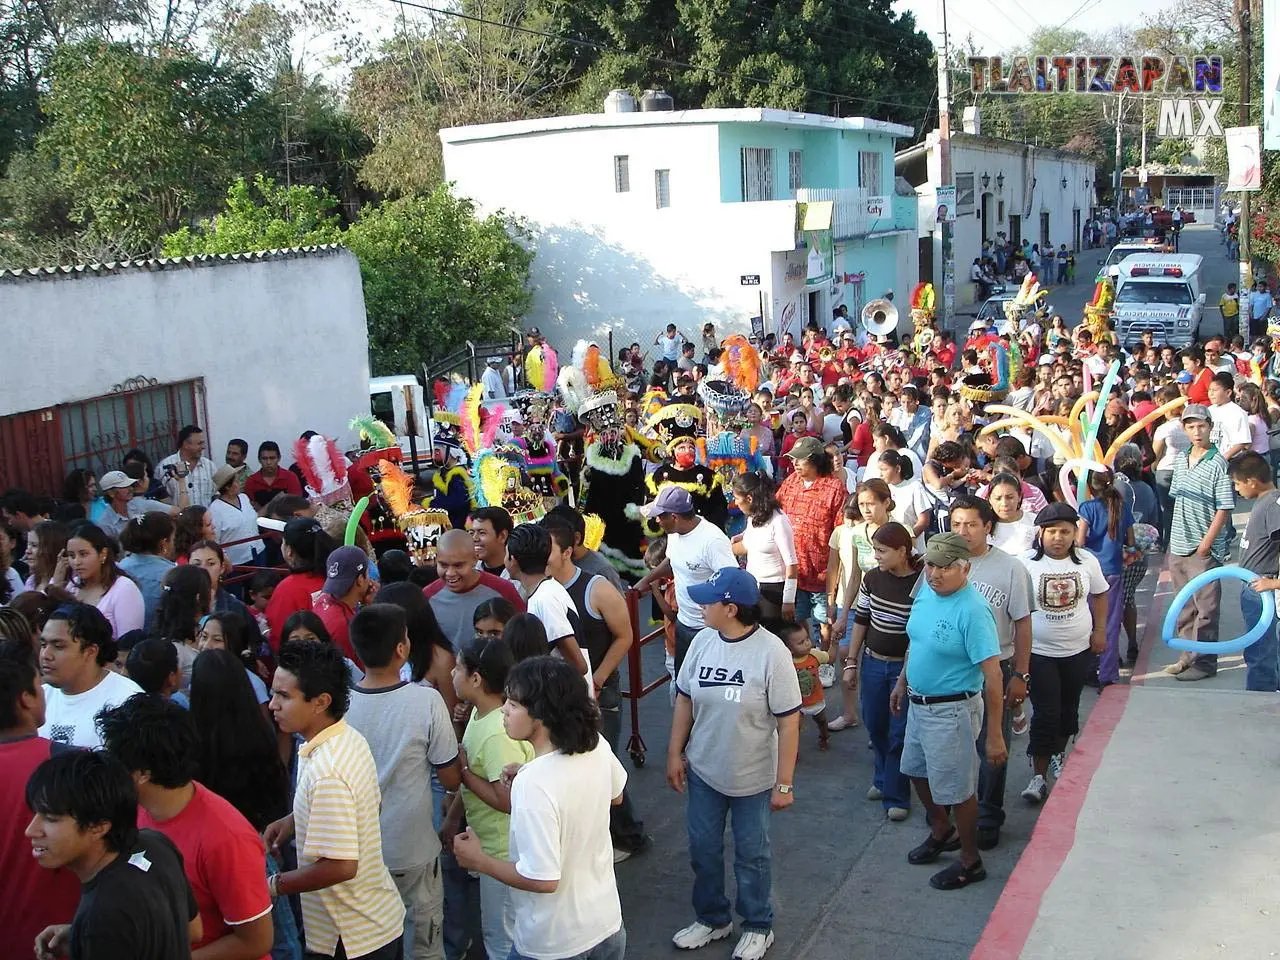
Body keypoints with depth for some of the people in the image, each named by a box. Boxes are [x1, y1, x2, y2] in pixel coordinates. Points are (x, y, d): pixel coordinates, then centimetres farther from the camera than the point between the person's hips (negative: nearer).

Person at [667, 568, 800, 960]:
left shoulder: (771, 652, -22)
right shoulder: (703, 641, -8)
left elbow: (788, 722, -17)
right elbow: (684, 700, 5)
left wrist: (783, 783, -15)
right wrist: (675, 754, 5)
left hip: (753, 778, -4)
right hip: (703, 772, 5)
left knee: (751, 855, 14)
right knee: (703, 849, 18)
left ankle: (758, 927, 36)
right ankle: (712, 919, 41)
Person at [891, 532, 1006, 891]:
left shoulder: (972, 611, -27)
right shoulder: (926, 590, -3)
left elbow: (992, 676, -26)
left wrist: (995, 736, -25)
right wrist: (902, 680, 21)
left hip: (951, 711, -8)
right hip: (919, 703, 8)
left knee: (956, 789, 7)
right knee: (917, 771, 25)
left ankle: (970, 862, 29)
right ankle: (942, 832, 49)